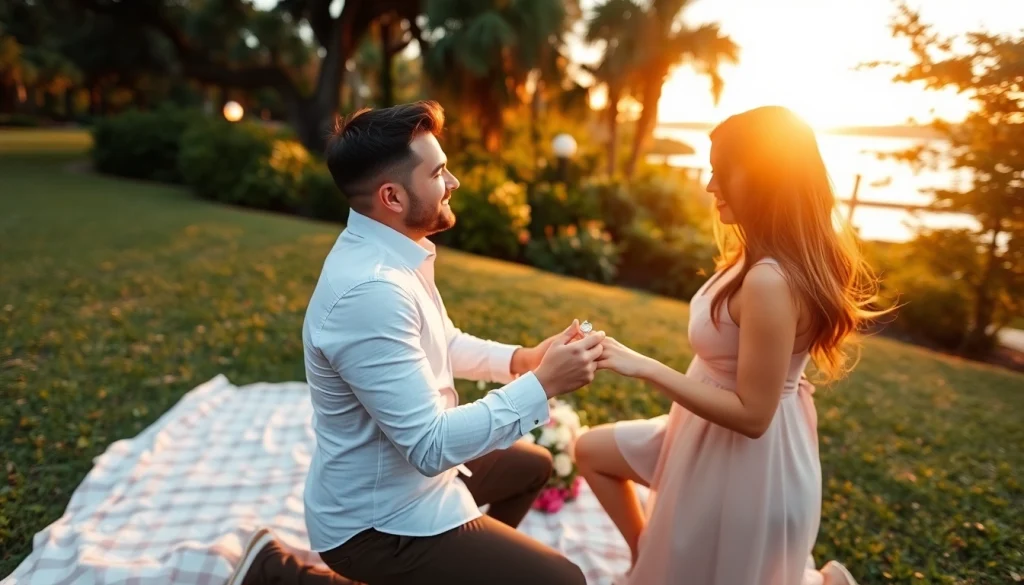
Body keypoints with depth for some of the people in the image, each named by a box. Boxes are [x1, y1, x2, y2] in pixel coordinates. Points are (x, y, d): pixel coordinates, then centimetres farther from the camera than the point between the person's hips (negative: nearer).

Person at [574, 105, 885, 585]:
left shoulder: (770, 281, -32)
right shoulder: (766, 259, -1)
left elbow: (751, 414, -27)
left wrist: (643, 367, -26)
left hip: (746, 456, -9)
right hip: (713, 435, 10)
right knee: (592, 450, 21)